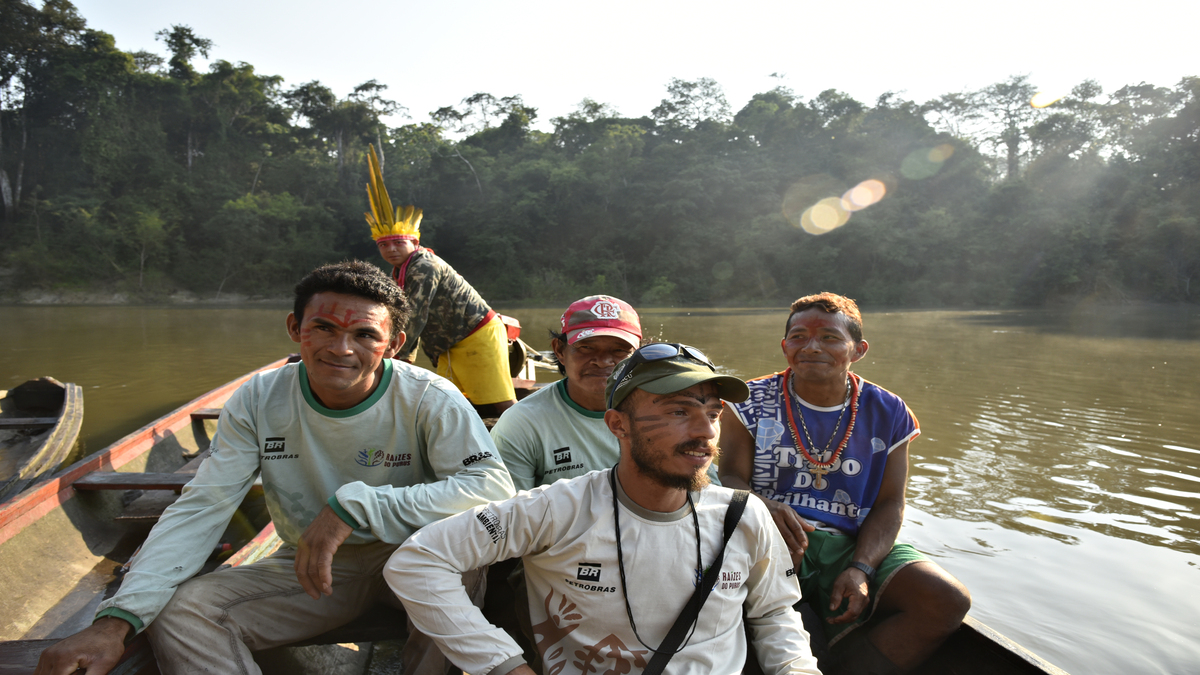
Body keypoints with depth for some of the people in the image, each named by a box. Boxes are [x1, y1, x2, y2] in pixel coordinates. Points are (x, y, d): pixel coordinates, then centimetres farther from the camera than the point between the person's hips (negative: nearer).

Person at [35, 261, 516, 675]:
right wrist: (117, 619, -25)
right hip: (308, 568, 3)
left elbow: (494, 486, -30)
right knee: (178, 611, -18)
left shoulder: (427, 400, -18)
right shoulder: (257, 403, -8)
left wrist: (351, 506, -35)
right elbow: (199, 510, -10)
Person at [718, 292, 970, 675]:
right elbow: (730, 476, -2)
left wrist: (861, 568, -12)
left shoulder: (887, 414, 8)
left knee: (949, 601, -20)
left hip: (853, 545, 3)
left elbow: (889, 505, 6)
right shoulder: (753, 402, 5)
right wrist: (761, 506, -26)